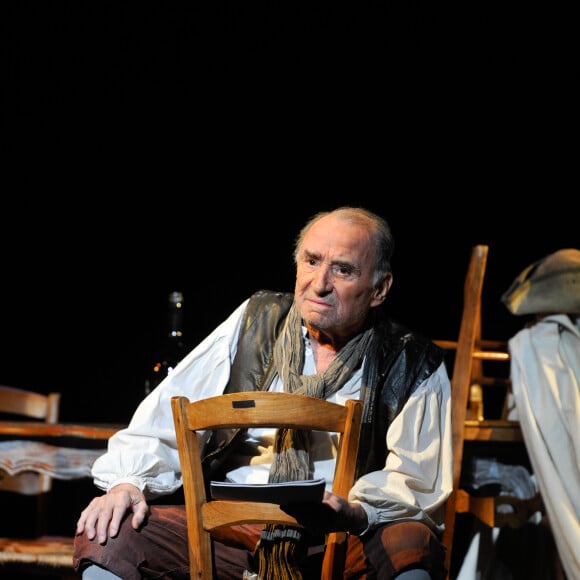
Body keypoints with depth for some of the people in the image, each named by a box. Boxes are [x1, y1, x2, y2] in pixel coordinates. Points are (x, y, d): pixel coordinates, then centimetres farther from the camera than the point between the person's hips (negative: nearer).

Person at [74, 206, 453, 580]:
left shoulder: (414, 366, 4)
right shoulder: (256, 321, 10)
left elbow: (418, 481, -3)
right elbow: (170, 415, 7)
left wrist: (354, 513, -24)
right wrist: (128, 482, -11)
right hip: (230, 533, 2)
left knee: (413, 547, -35)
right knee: (105, 538, -20)